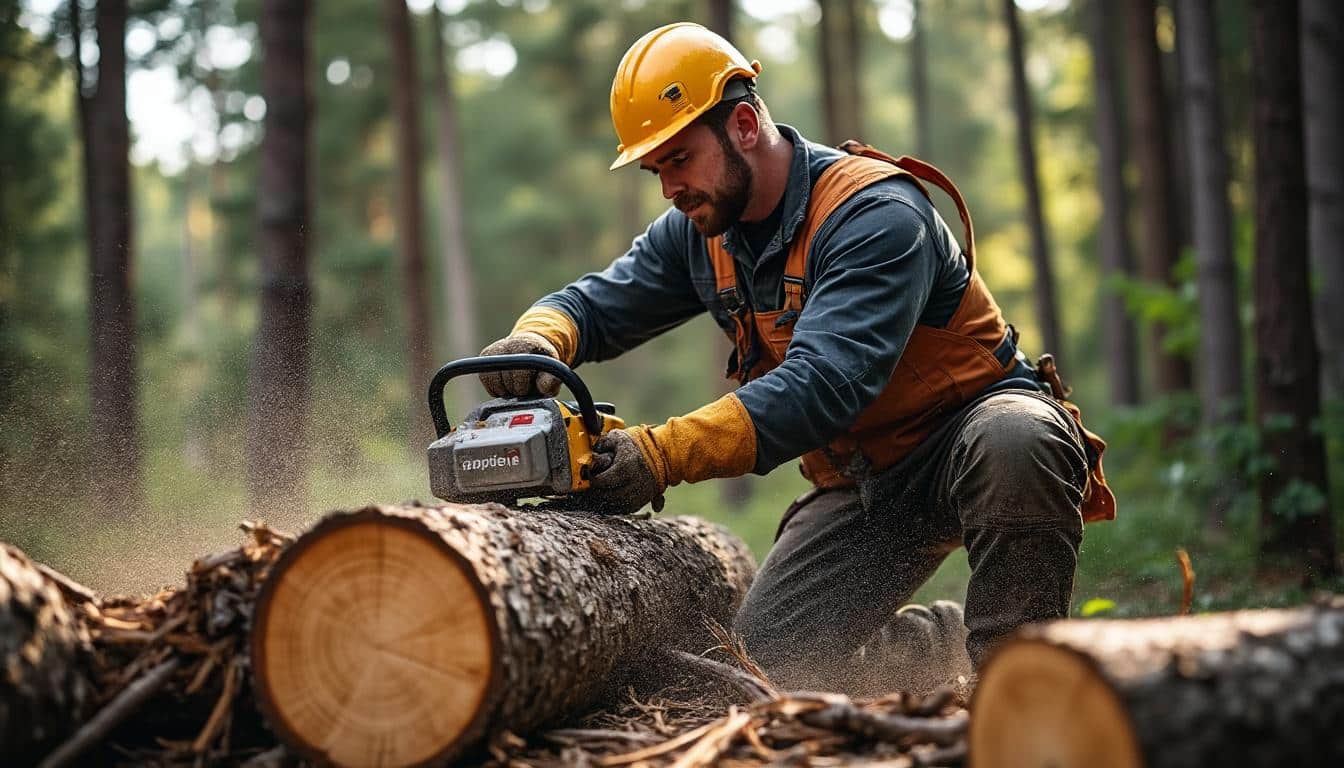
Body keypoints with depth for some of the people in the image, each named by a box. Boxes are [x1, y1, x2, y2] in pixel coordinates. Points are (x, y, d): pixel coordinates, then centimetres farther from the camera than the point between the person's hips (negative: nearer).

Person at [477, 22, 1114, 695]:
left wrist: (665, 454, -47)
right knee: (769, 651, -4)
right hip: (861, 481, 7)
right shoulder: (700, 233, -1)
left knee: (1015, 443, -41)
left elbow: (825, 383, -38)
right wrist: (539, 337, -22)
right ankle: (960, 642, 16)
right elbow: (595, 304, 4)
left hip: (970, 424, -7)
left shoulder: (874, 210, -27)